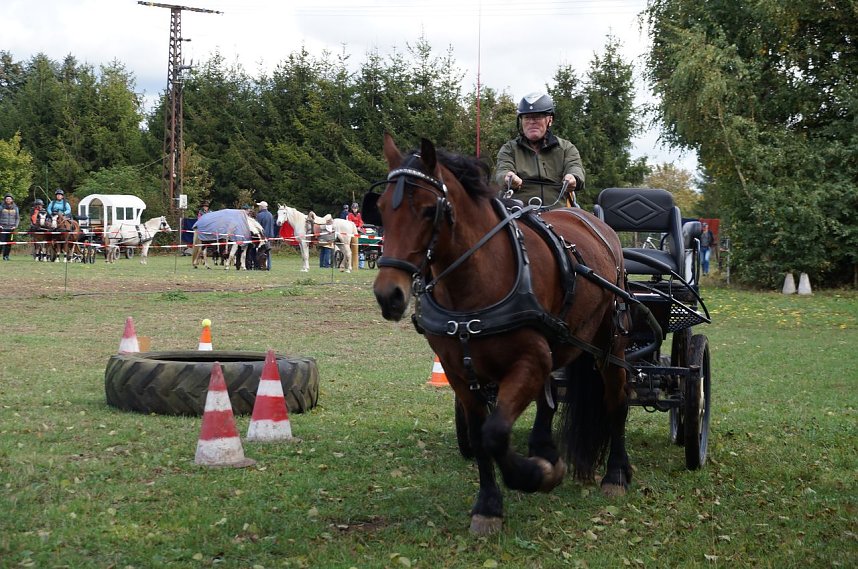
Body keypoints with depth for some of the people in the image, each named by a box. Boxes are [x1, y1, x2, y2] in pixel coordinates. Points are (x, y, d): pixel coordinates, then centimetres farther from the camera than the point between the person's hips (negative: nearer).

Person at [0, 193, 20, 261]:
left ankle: (6, 256, 11)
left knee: (9, 243, 1)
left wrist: (15, 226, 2)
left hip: (11, 228, 2)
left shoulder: (15, 208, 10)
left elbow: (17, 218, 15)